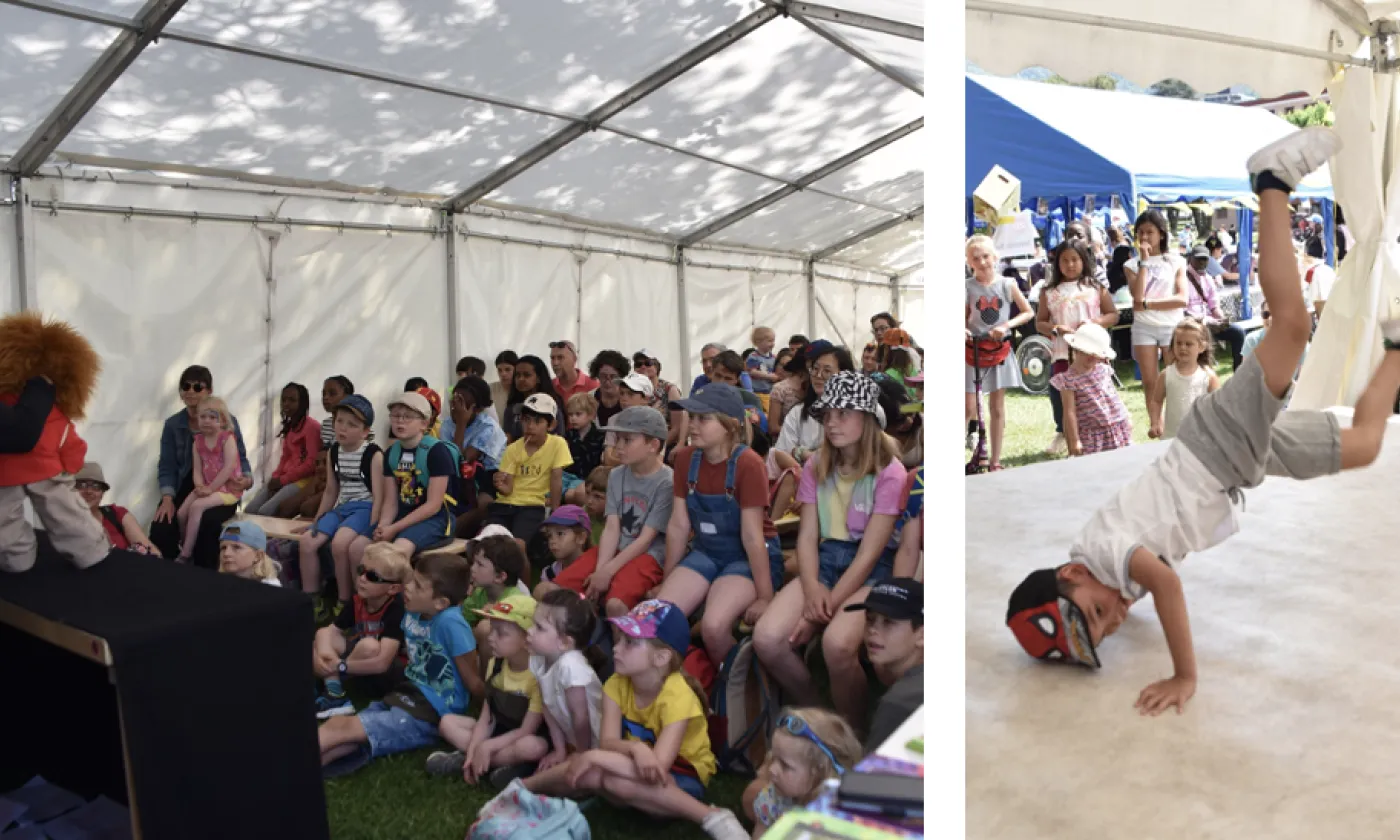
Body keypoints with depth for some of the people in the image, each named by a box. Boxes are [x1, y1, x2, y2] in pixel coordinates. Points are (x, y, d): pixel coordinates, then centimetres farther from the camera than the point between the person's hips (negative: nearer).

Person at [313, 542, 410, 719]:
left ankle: (333, 683, -7)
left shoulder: (397, 608, -26)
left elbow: (382, 663, -33)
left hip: (393, 674, -7)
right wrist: (324, 651, -22)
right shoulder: (358, 601, -4)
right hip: (360, 667, 7)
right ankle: (334, 695, -18)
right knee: (322, 635, -4)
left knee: (369, 645, -34)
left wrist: (338, 666, -29)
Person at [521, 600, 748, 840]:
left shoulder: (677, 695, -26)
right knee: (590, 774, -27)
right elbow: (607, 742, -18)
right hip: (635, 770, 5)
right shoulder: (617, 684, -8)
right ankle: (524, 788, -6)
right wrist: (636, 749, -39)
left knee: (617, 781, -33)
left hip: (683, 777, -4)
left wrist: (595, 756, -29)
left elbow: (658, 765, -33)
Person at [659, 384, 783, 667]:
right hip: (705, 552, 6)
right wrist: (668, 581, 6)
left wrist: (765, 596, -15)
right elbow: (678, 525, 1)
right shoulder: (686, 459, -4)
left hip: (749, 558, -5)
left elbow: (752, 535, -21)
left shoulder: (748, 464, -22)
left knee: (713, 625, -28)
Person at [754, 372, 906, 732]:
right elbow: (807, 536, 3)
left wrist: (827, 606, -17)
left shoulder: (889, 473, -10)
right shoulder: (816, 466, 8)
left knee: (836, 643, -35)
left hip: (872, 572, -5)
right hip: (825, 562, 5)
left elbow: (869, 553, -14)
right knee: (767, 639, -21)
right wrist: (812, 590, -16)